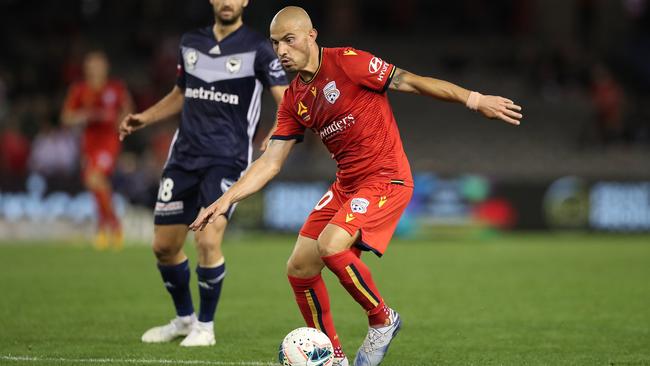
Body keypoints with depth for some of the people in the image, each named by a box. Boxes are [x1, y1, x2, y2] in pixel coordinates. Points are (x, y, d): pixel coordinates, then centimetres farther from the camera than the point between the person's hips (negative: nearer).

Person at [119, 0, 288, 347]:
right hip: (184, 157, 5)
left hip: (227, 160, -5)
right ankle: (184, 318, 30)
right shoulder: (191, 42, 10)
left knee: (208, 241, -20)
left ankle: (205, 325, 1)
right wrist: (144, 118, 12)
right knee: (164, 246, 7)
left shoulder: (257, 48, -5)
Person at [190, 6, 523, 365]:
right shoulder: (294, 100, 8)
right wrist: (226, 199, 0)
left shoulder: (346, 62, -12)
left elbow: (410, 81, -10)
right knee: (299, 268, 1)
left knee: (330, 245, -27)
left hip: (386, 180, -8)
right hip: (346, 185, 8)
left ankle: (382, 320, -4)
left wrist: (476, 100, -11)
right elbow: (270, 161, 9)